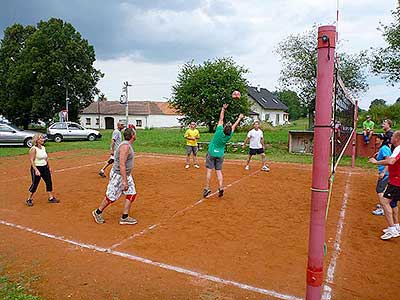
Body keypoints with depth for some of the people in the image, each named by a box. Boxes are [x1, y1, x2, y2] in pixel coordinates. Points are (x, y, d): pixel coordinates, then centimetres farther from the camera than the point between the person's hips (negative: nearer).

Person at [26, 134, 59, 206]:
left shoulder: (43, 147, 7)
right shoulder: (34, 149, -15)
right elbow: (31, 160, -19)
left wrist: (49, 167, 18)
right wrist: (36, 170, -25)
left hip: (45, 167, 7)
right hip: (37, 168, -7)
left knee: (49, 182, 9)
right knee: (35, 184, 2)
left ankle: (51, 198, 19)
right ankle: (29, 199, 18)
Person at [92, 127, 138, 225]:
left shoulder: (128, 145, 8)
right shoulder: (125, 146, -24)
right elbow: (121, 165, -29)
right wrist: (125, 181, -28)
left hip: (126, 175, 10)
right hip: (118, 175, -10)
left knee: (131, 194, 7)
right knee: (111, 197, 4)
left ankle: (124, 218, 15)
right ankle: (98, 212, 27)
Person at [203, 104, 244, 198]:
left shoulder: (219, 131, -16)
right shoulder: (229, 136, -7)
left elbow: (221, 119, -6)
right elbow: (234, 126, 9)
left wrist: (223, 109, 4)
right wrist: (239, 118, 24)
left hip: (211, 153, -2)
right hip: (220, 155, 3)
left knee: (209, 170, -1)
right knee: (219, 171, 7)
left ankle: (207, 188, -2)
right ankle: (221, 188, -2)